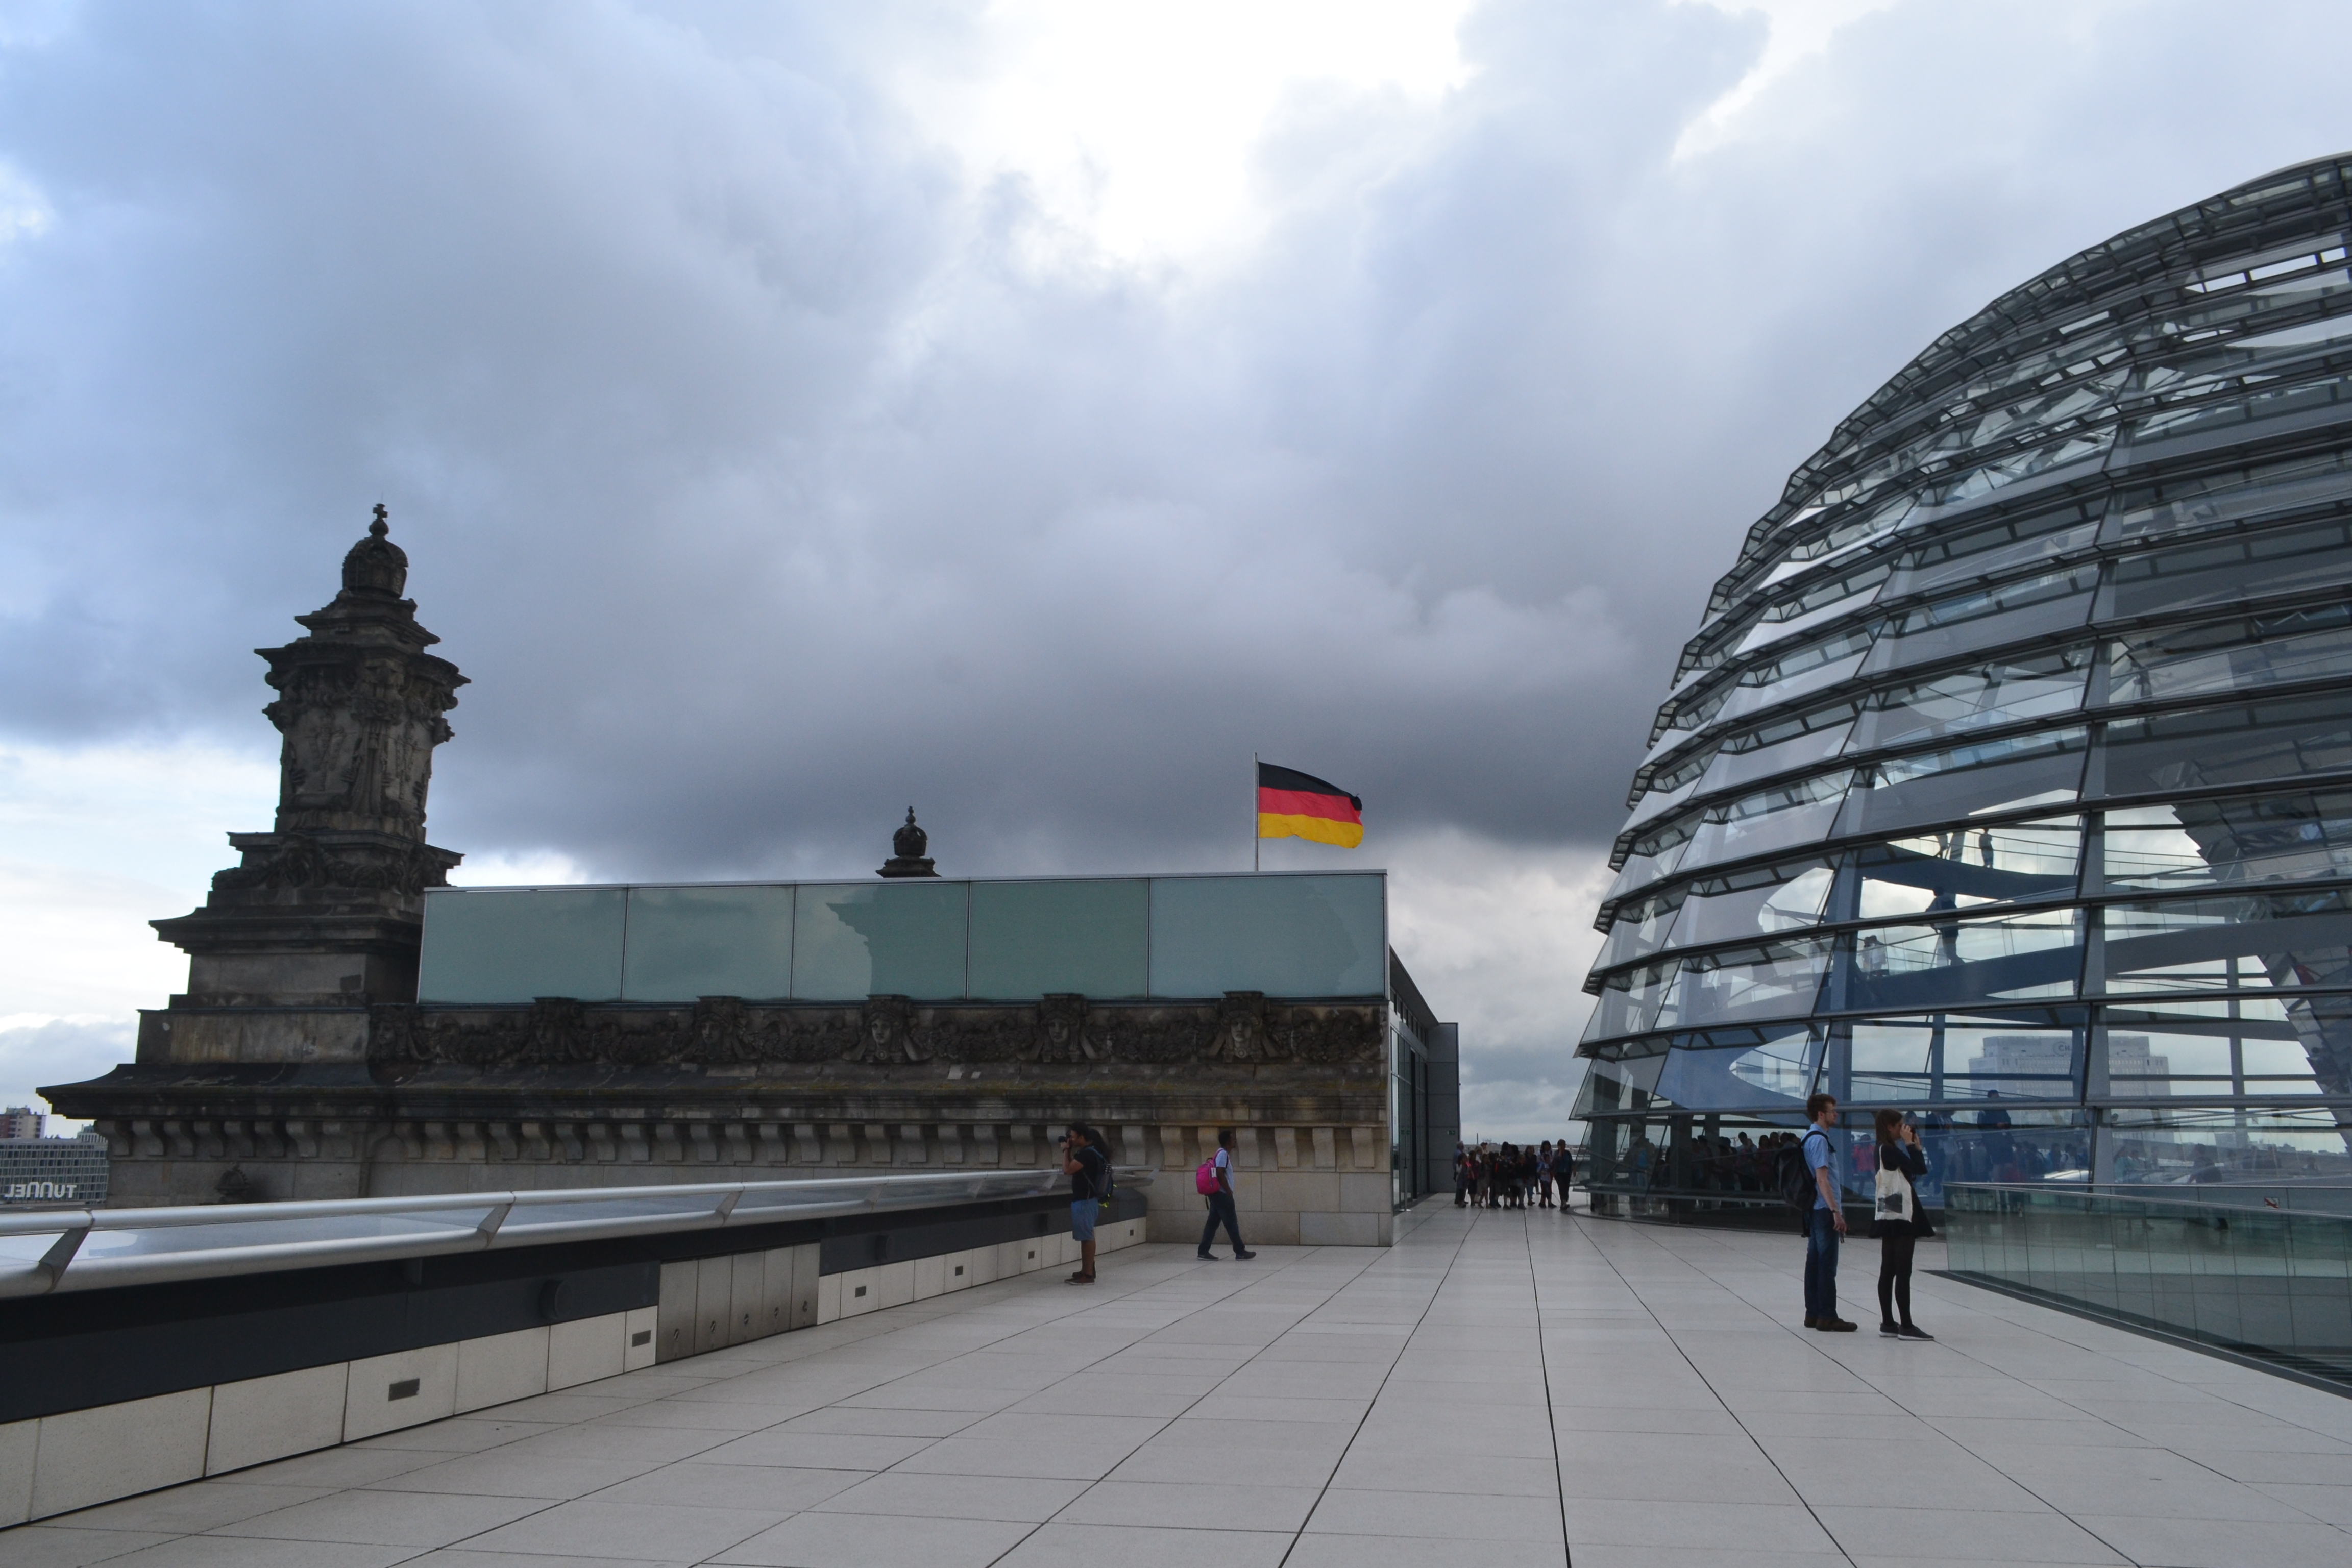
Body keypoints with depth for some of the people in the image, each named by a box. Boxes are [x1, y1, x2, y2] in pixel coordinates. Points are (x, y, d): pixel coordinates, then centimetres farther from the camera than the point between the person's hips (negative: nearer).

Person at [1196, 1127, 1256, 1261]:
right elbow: (1220, 1174, -20)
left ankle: (1204, 1251, 7)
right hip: (1222, 1195, -10)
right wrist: (1229, 1192, -17)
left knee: (1213, 1223, 8)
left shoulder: (1222, 1153, 17)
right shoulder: (1223, 1154, -13)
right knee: (1232, 1224, -5)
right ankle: (1240, 1252, -2)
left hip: (1218, 1195, 10)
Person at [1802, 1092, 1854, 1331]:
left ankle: (1813, 1313, 15)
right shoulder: (1819, 1139, -14)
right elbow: (1822, 1178, -20)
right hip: (1824, 1210, -10)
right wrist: (1836, 1211, -21)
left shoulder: (1809, 1137, 15)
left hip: (1814, 1208, 10)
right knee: (1827, 1263, -6)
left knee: (1815, 1261, 11)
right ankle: (1827, 1316, -5)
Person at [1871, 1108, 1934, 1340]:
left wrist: (1915, 1145, 10)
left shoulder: (1887, 1150, 15)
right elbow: (1919, 1169, -18)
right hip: (1900, 1217, -10)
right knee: (1903, 1272, -8)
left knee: (1888, 1271, 9)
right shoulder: (1890, 1151, -14)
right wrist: (1910, 1144, -9)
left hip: (1890, 1217, 10)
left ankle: (1888, 1323, 12)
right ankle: (1906, 1327, -8)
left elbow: (1920, 1170, 15)